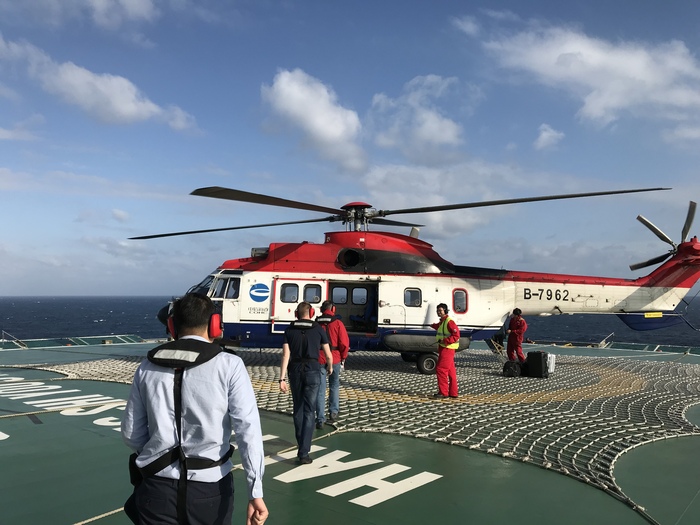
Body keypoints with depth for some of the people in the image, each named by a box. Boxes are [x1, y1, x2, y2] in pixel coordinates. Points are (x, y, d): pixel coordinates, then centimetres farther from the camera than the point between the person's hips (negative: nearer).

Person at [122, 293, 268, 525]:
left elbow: (131, 434, 9)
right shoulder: (229, 365, -9)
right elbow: (248, 429, -15)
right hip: (210, 488, -1)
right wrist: (255, 493, -13)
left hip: (157, 487, 2)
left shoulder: (148, 368, 2)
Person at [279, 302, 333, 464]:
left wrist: (282, 379, -6)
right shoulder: (318, 329, 0)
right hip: (312, 371, -2)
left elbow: (285, 355, -6)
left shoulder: (290, 330, 3)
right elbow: (328, 355, 5)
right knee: (309, 411, -1)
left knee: (298, 408, 19)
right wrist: (330, 367, 26)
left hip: (295, 371, 2)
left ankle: (301, 443, 35)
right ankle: (303, 452, -8)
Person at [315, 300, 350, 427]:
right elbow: (344, 343, -8)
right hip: (334, 359, -1)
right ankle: (333, 412, 16)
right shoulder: (337, 323, -5)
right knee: (334, 386, 19)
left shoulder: (315, 324, 1)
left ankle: (320, 419, 2)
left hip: (318, 360, 1)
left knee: (320, 390, 4)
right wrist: (343, 358, 5)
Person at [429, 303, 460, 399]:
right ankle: (453, 393, 17)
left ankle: (443, 392, -6)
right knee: (450, 371, 12)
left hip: (447, 349, -10)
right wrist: (434, 325, 52)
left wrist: (445, 340, -28)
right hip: (443, 348, 10)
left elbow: (456, 335, -23)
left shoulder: (449, 322, -17)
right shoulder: (442, 322, 14)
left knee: (441, 369, -10)